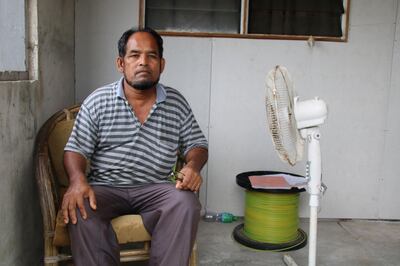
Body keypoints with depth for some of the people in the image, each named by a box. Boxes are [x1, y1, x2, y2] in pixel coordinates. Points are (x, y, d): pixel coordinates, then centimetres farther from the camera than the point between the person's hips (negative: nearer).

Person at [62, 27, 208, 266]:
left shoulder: (177, 103, 6)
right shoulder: (97, 101, 2)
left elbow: (197, 144, 11)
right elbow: (76, 149, 1)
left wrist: (193, 166, -12)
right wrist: (78, 180, -21)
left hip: (156, 190, 1)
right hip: (105, 188, 0)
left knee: (186, 203, -29)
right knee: (80, 208, -31)